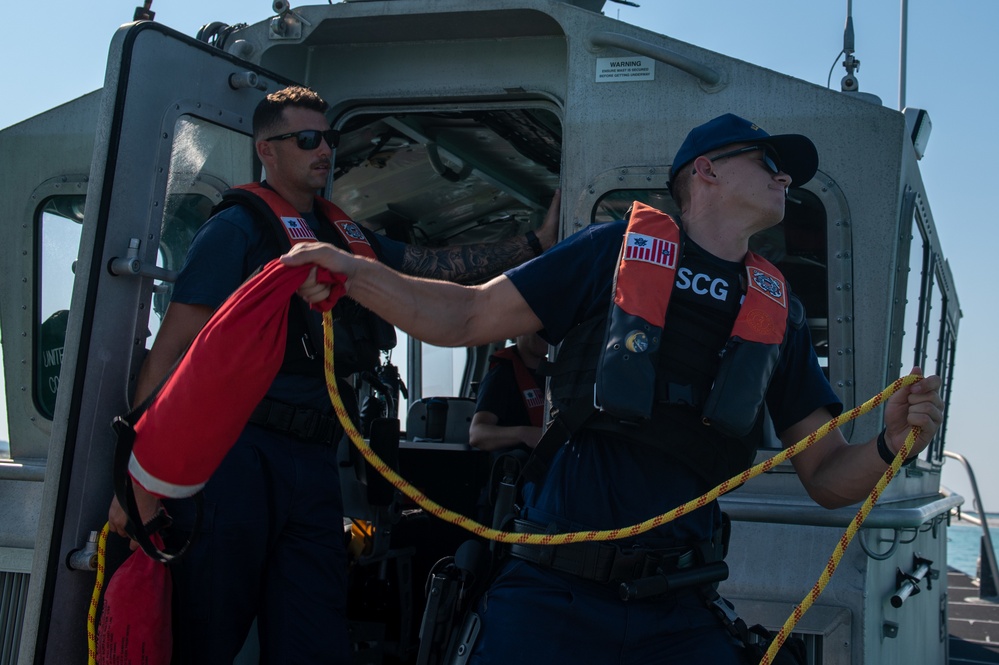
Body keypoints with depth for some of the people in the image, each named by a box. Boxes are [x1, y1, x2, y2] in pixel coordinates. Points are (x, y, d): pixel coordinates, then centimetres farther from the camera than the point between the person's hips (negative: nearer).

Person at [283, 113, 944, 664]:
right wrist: (351, 272, -10)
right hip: (555, 591, -3)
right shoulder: (619, 247, 4)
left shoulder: (778, 311, 13)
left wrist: (891, 443, -9)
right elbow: (467, 317, 4)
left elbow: (828, 477, 12)